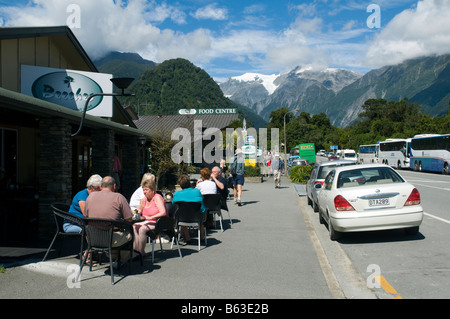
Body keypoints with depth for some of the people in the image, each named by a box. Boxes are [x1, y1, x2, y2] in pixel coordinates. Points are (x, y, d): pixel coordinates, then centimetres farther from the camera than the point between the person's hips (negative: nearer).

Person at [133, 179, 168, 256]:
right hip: (148, 222, 8)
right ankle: (135, 249, -17)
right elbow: (139, 210, 30)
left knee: (142, 228, -29)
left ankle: (141, 252, -19)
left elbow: (163, 213, -23)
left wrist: (150, 217, -28)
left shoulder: (157, 198, -11)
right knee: (134, 226, -15)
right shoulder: (144, 199, 11)